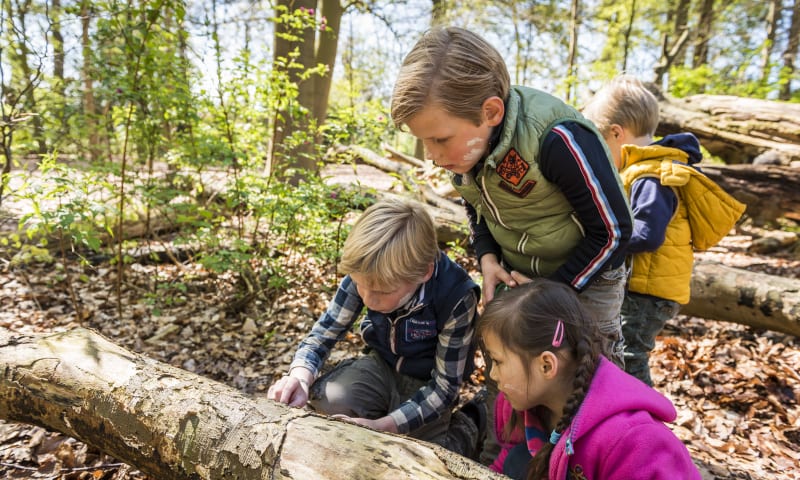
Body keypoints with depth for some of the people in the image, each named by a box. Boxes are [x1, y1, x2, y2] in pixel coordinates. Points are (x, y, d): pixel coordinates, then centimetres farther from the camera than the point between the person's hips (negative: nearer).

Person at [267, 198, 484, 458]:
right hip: (382, 367, 3)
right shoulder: (366, 274, -24)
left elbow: (444, 386, -23)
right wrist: (300, 376, -34)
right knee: (326, 400, -25)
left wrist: (381, 425, -34)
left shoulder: (456, 297, -33)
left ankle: (464, 434, 11)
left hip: (427, 383, -2)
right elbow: (324, 332, -13)